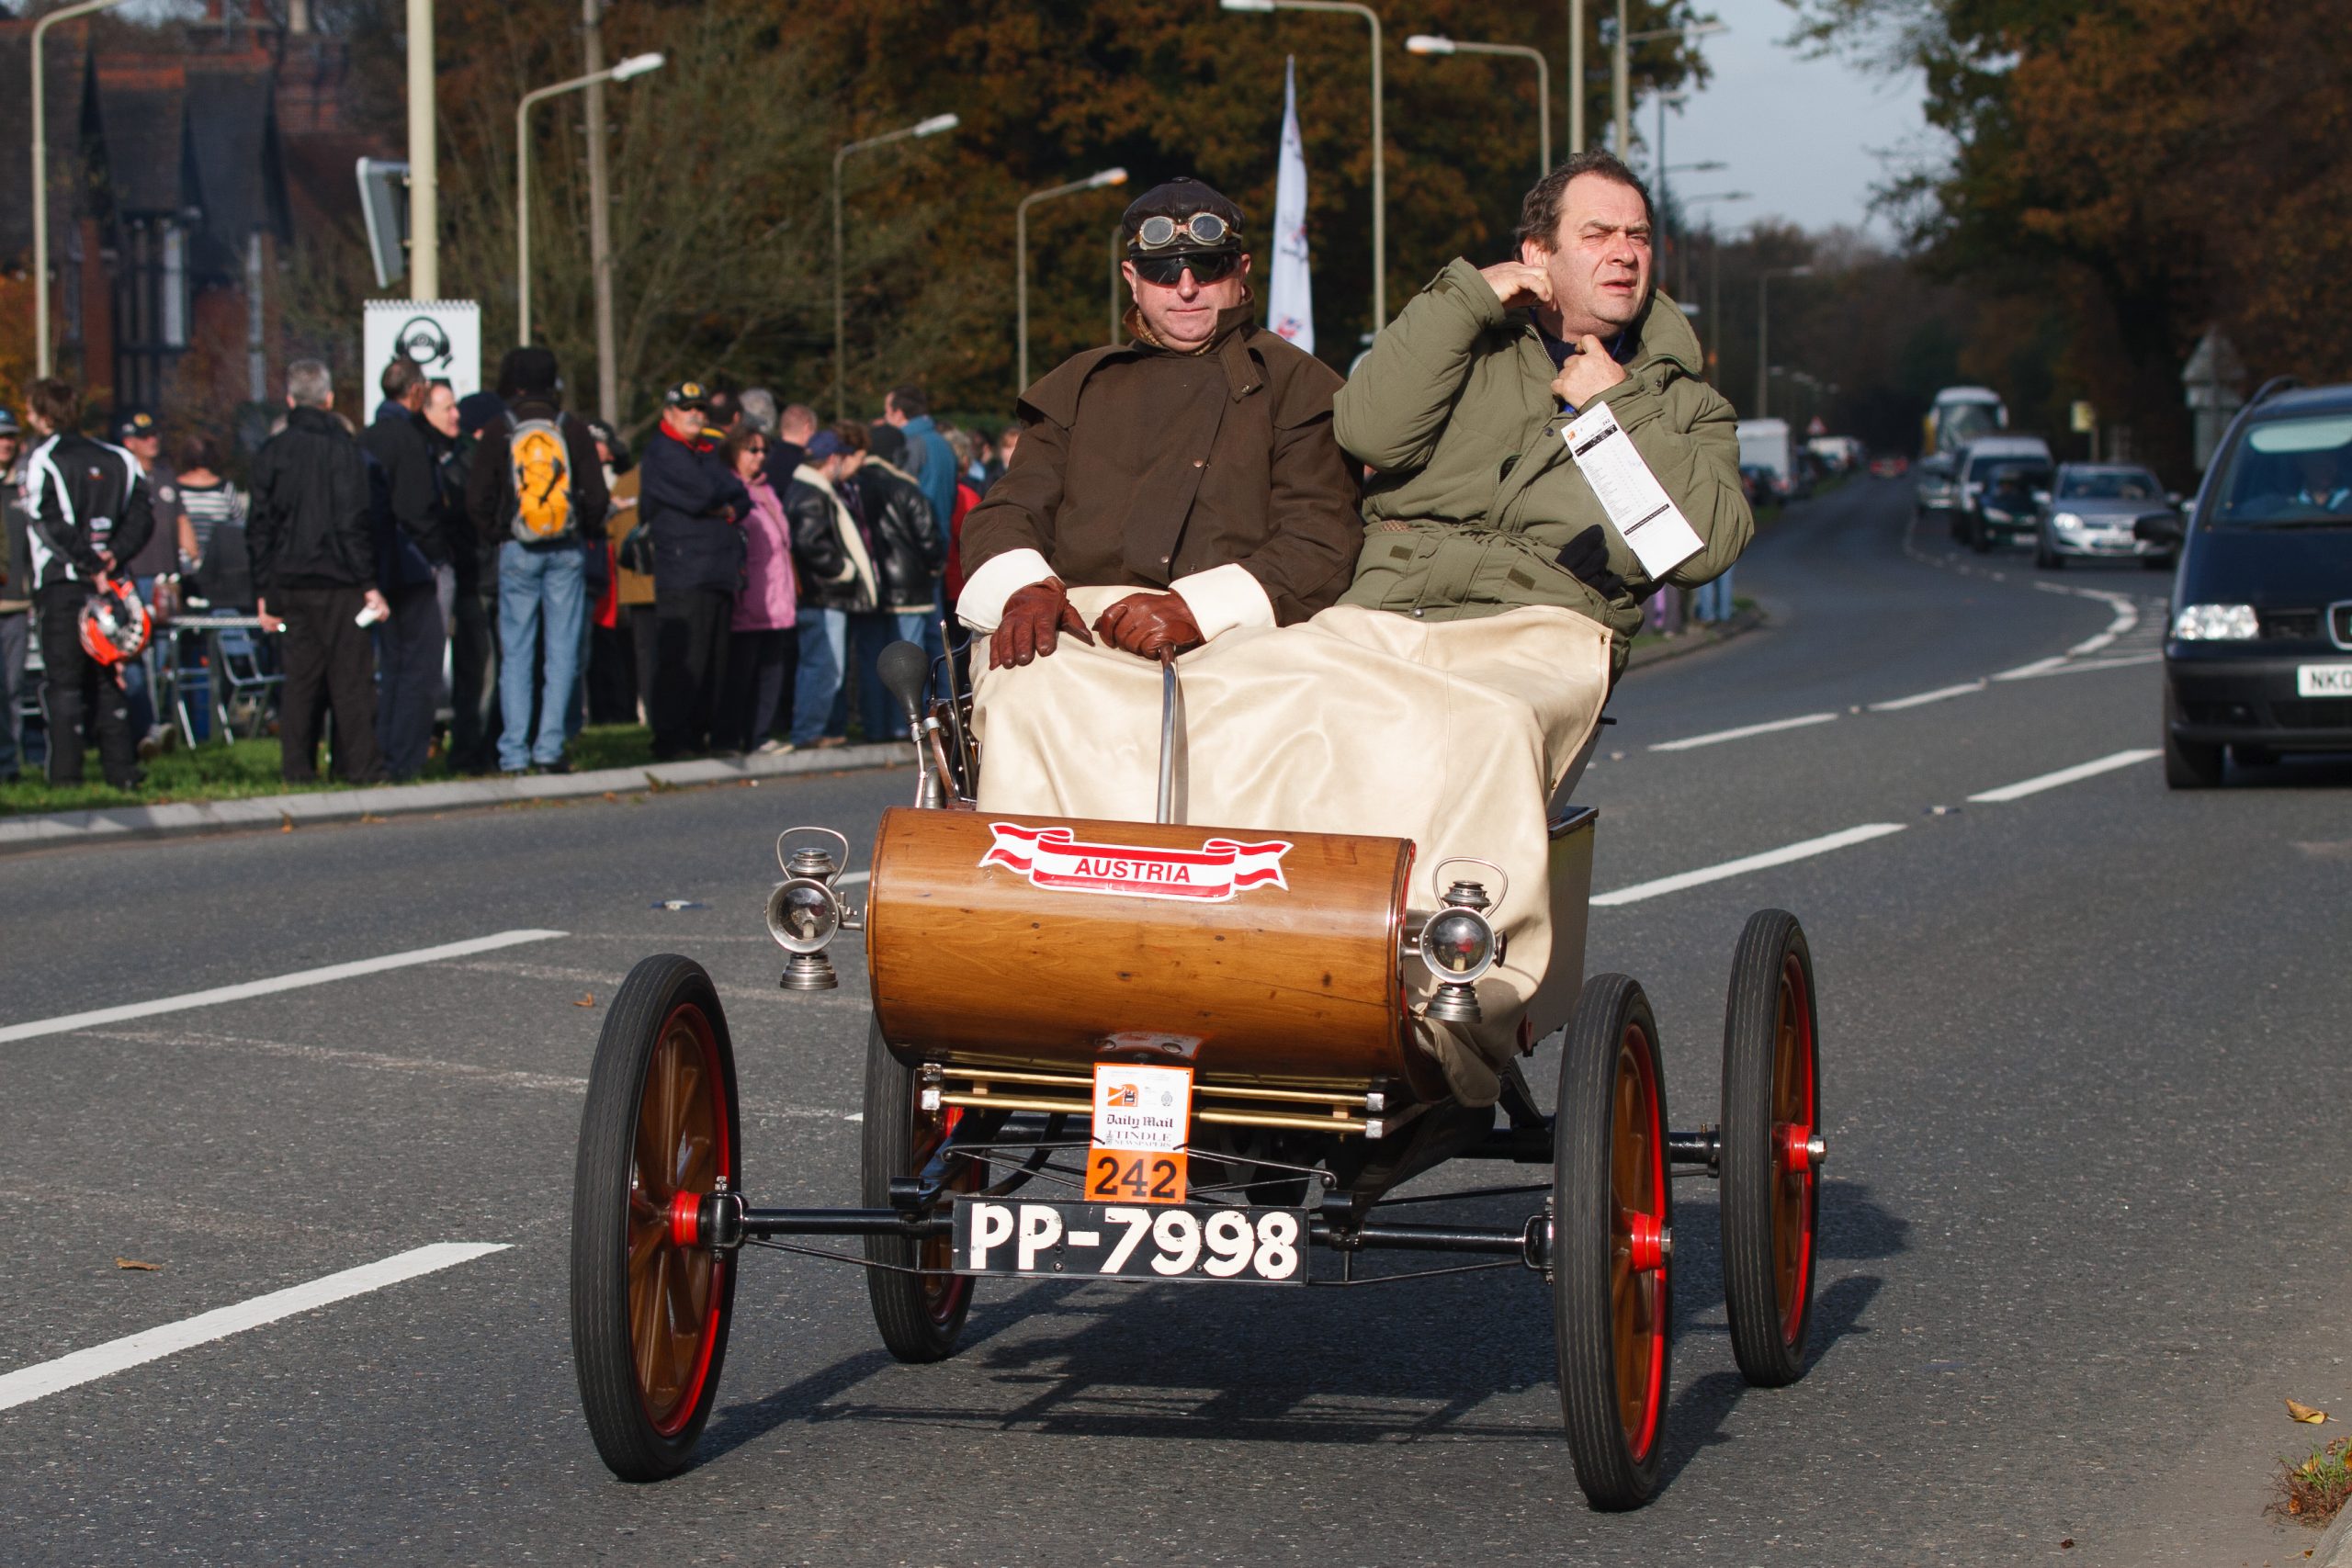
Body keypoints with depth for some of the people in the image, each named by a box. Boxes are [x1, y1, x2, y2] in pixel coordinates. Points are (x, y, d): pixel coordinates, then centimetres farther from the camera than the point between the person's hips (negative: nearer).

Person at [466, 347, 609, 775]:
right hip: (567, 549, 0)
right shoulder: (573, 430, 0)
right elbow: (596, 495, 0)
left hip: (517, 551, 0)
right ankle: (549, 747, -3)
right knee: (561, 651, 3)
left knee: (515, 652, 4)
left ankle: (513, 752, -1)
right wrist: (589, 531, 16)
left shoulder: (497, 434, -3)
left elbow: (476, 500, -3)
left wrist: (494, 536, 12)